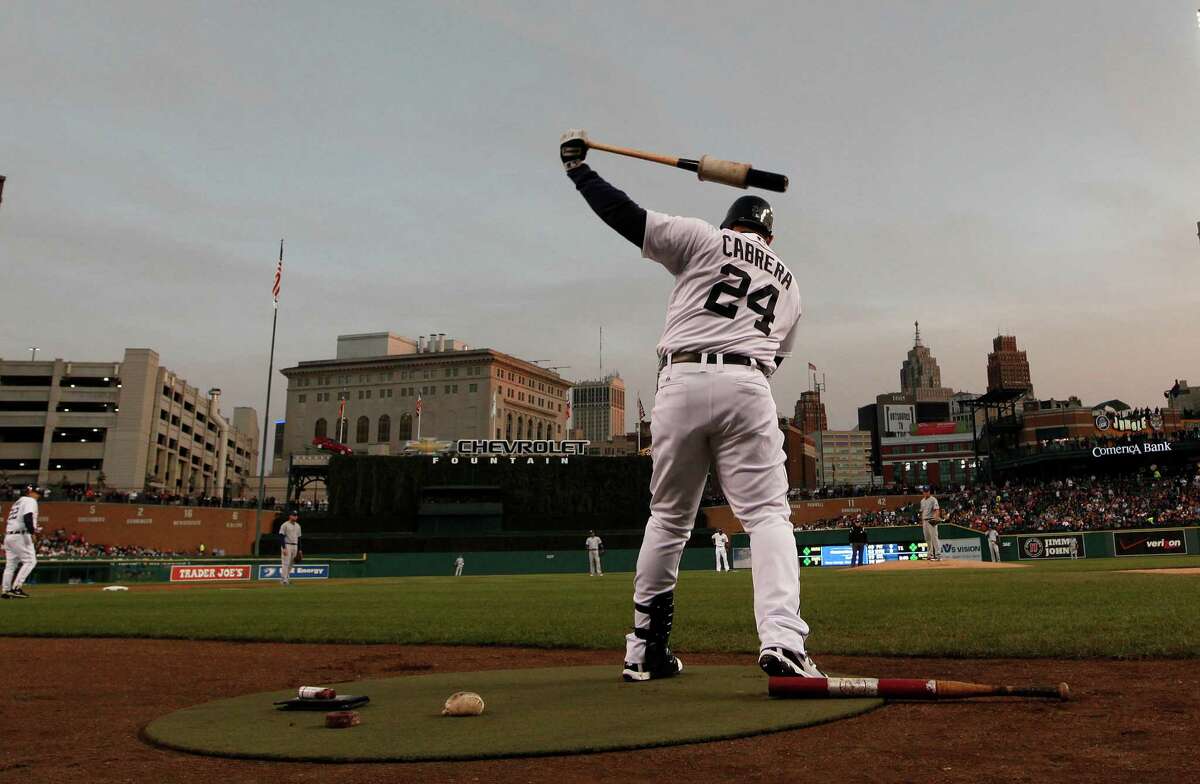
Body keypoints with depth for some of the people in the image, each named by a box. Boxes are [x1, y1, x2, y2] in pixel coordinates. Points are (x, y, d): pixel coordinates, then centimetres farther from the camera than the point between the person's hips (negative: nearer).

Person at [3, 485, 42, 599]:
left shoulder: (17, 502, 26)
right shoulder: (30, 501, -1)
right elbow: (27, 517, -19)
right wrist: (33, 530, -23)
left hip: (8, 535, 9)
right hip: (21, 535, -9)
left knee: (11, 564, 10)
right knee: (30, 560, -11)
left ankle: (6, 590, 8)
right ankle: (16, 587, -19)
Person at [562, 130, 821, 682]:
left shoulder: (704, 239, 14)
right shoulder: (788, 283, 25)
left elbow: (626, 216, 7)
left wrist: (577, 165, 18)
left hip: (681, 383, 0)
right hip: (746, 388, 1)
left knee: (668, 519, 11)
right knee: (767, 514, 1)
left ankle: (645, 648, 17)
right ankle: (781, 640, -19)